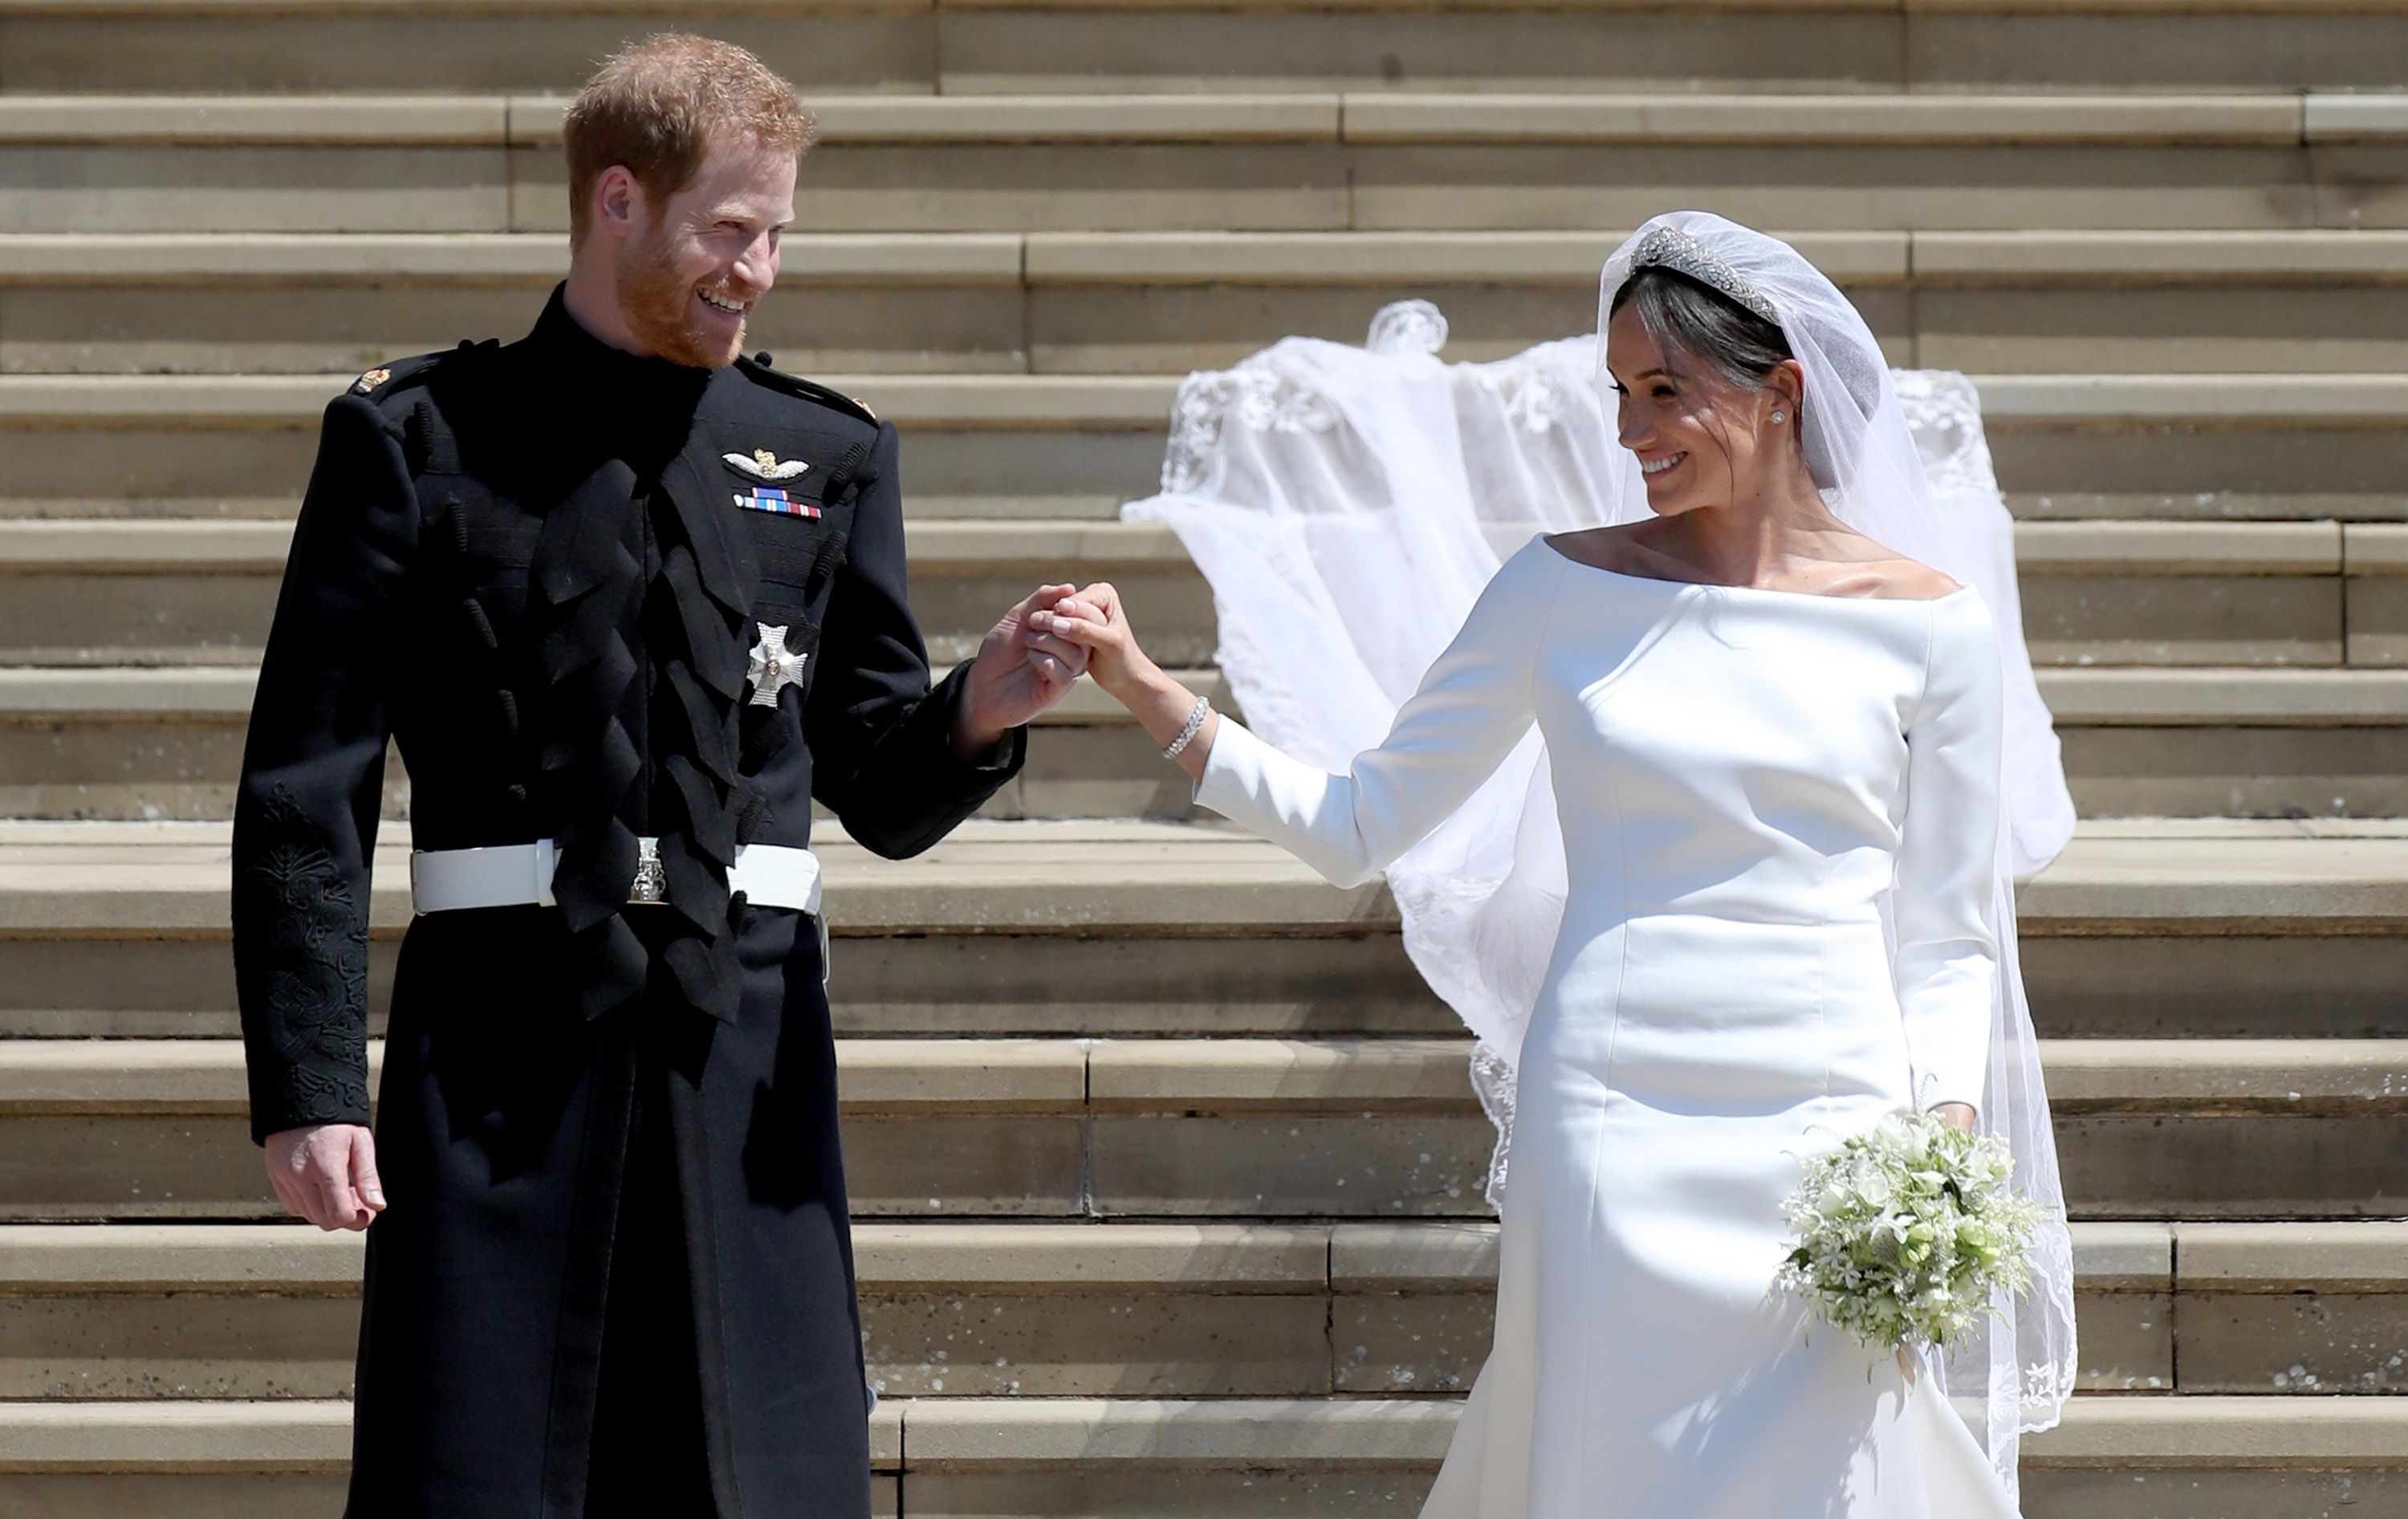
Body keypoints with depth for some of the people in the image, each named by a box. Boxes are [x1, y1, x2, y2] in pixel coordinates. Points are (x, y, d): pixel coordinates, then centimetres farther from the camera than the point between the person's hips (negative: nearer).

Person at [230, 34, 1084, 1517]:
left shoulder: (826, 458, 14)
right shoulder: (418, 441, 5)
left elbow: (886, 797, 16)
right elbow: (306, 793, 1)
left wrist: (977, 713, -7)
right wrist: (306, 1086, -7)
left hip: (748, 1043, 3)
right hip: (499, 1036, -3)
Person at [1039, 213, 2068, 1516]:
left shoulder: (1926, 628, 4)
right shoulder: (1564, 593, 7)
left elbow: (1945, 939, 7)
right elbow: (1355, 826, 9)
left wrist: (1943, 1137, -8)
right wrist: (1151, 695, 0)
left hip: (1830, 1129, -1)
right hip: (1610, 1128, 1)